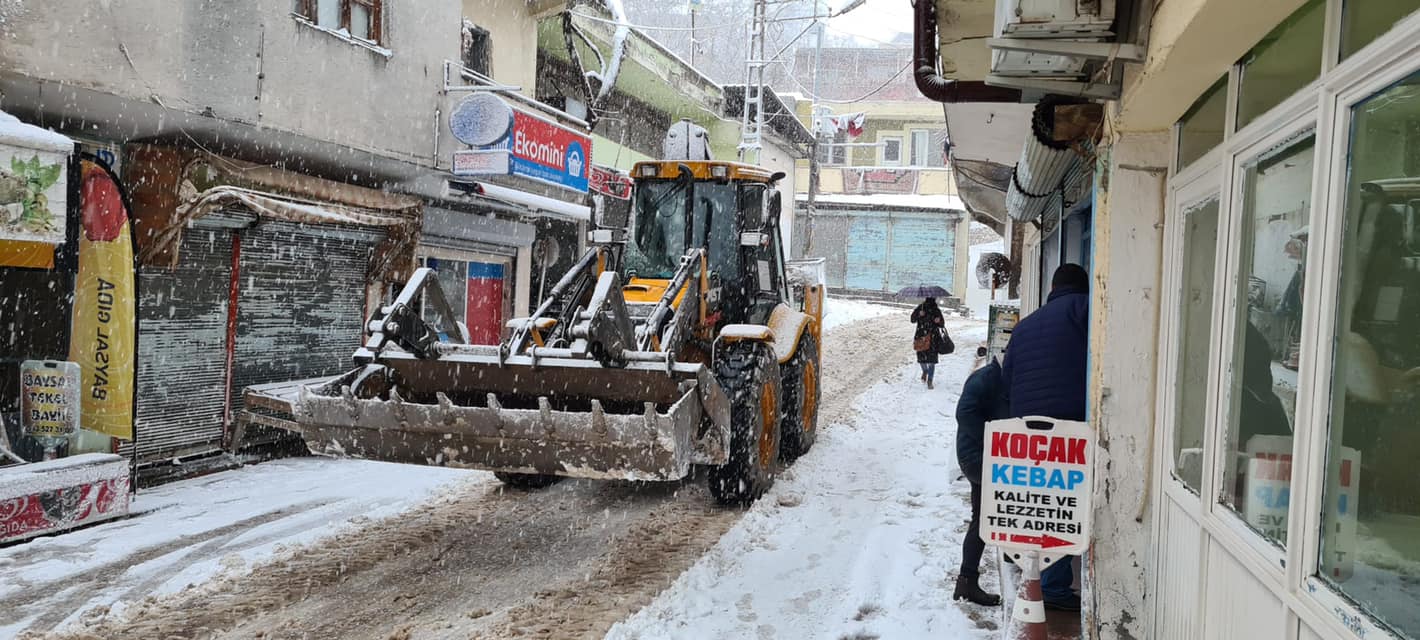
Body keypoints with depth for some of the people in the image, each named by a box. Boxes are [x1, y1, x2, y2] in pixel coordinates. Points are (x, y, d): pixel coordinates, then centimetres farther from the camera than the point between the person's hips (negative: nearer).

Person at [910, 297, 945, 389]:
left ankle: (929, 380, 5)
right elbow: (913, 319, -1)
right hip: (921, 337, 0)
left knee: (932, 359, -5)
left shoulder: (936, 311, 5)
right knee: (921, 357, 5)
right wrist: (919, 314, -19)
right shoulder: (920, 308, 3)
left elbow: (942, 324, 9)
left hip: (933, 337, 0)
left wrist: (939, 321, -14)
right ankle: (925, 371, 39)